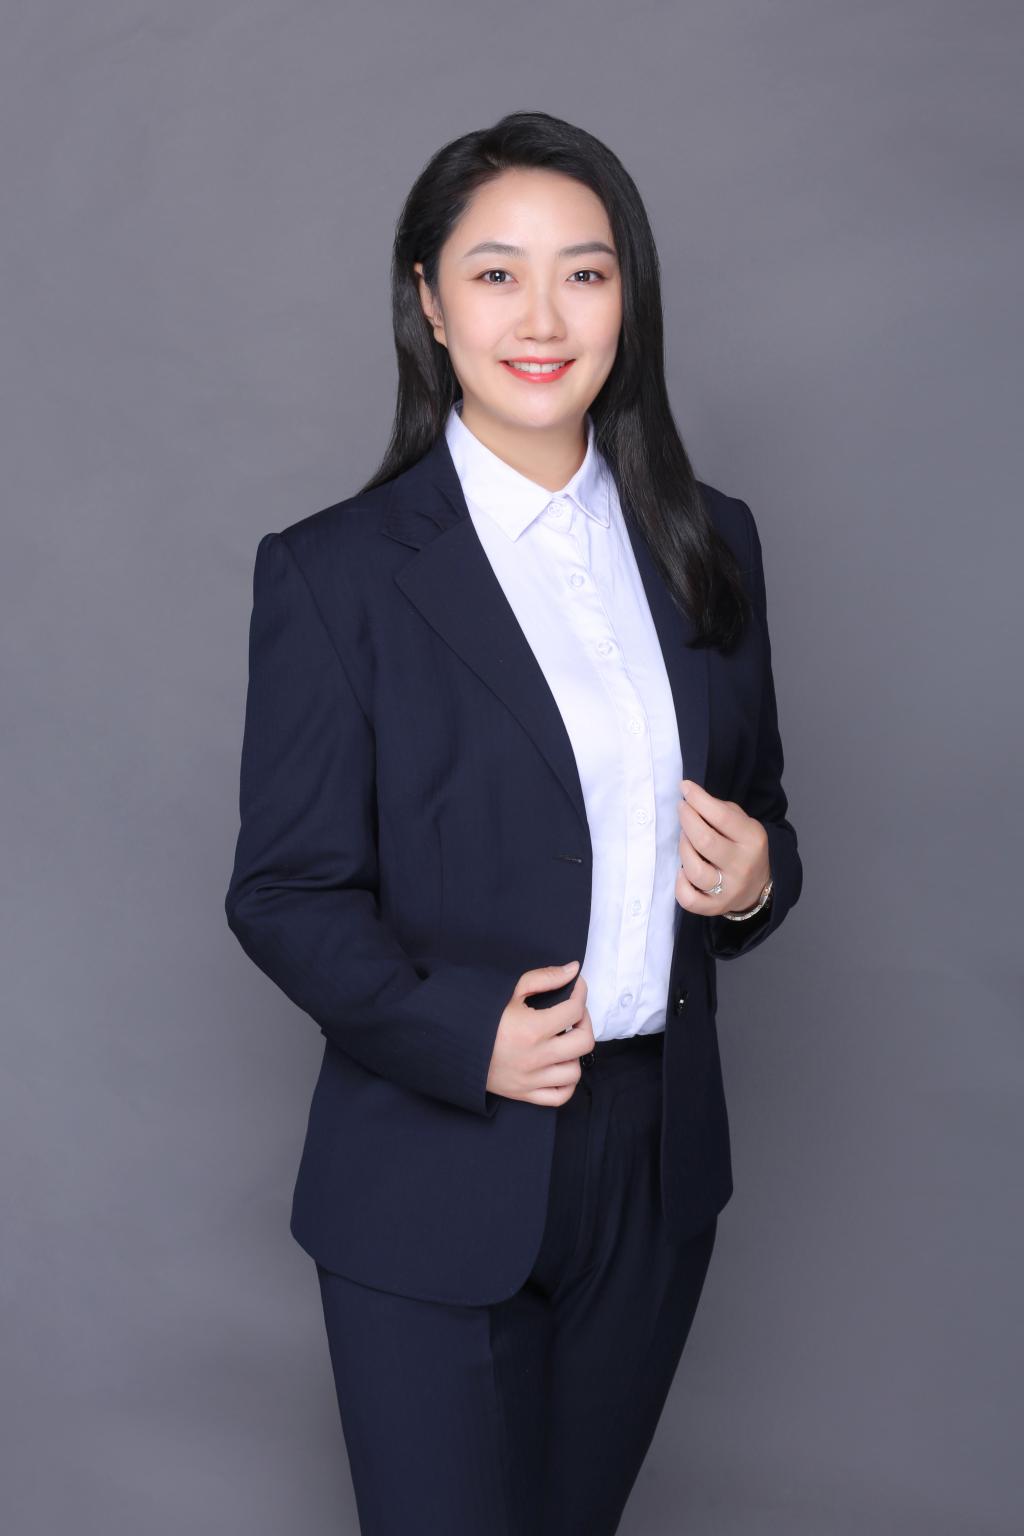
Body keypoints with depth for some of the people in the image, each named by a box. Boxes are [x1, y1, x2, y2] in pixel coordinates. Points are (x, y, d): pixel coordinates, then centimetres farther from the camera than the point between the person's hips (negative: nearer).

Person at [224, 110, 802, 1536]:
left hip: (658, 1160, 5)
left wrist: (757, 874, -10)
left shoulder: (710, 543, 4)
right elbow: (284, 890, -8)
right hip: (438, 1178, -4)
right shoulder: (333, 572, -10)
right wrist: (458, 1032, -24)